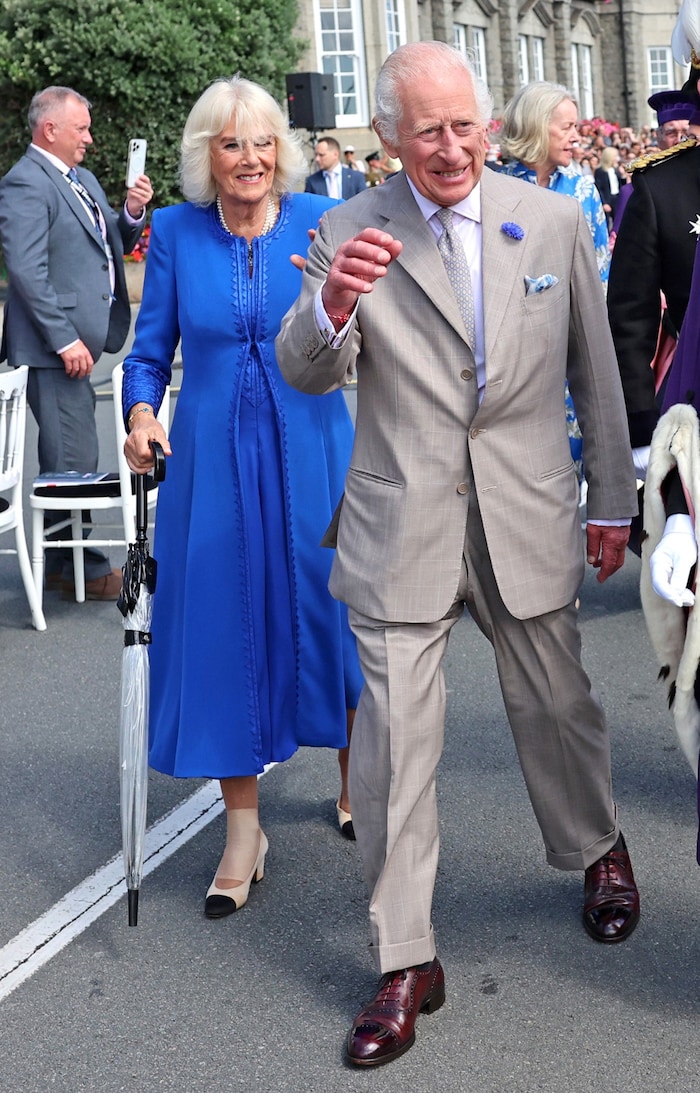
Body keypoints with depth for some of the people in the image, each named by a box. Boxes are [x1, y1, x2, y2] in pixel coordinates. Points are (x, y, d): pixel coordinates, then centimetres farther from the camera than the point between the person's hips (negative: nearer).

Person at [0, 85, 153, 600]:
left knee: (70, 457, 15)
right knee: (73, 460, -4)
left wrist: (132, 214, 4)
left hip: (78, 340, 9)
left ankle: (65, 558, 24)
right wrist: (65, 340, -22)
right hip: (55, 347, -9)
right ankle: (78, 568, 5)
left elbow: (114, 245, 25)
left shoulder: (82, 179, 17)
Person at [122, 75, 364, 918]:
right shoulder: (174, 233, 1)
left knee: (332, 610, 7)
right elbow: (150, 352, 6)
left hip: (309, 450, 0)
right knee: (221, 623, 1)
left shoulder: (322, 222, -2)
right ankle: (243, 830, 14)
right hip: (212, 458, 1)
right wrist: (140, 413, -12)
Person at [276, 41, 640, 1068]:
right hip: (401, 523, -1)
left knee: (556, 705, 16)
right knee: (394, 739, 0)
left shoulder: (556, 220, 2)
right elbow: (307, 375, -8)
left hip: (528, 515, 1)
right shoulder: (349, 232, -3)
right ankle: (406, 964, 13)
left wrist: (614, 502, 12)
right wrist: (331, 304, -30)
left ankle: (599, 850, 47)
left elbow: (596, 372, 9)